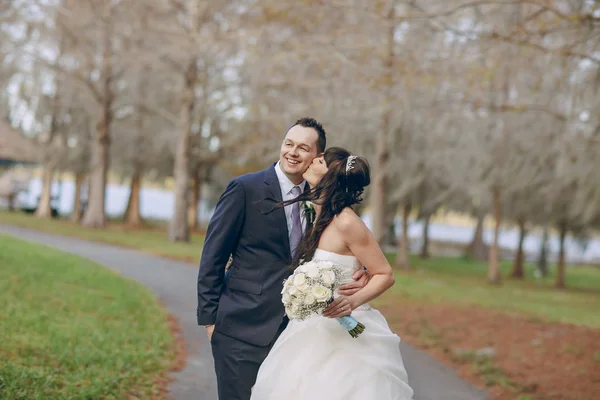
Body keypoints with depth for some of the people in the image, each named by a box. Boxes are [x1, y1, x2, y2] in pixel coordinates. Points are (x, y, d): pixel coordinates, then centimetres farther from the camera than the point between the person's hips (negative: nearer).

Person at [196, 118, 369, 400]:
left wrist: (360, 271, -7)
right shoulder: (245, 188, -7)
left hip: (292, 331, 5)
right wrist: (210, 319, -8)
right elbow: (212, 258, -6)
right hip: (243, 330, -5)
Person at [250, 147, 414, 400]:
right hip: (314, 333, 8)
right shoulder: (318, 219, 6)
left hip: (345, 334, -8)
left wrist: (353, 301, -27)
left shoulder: (346, 222, -18)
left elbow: (385, 275, -12)